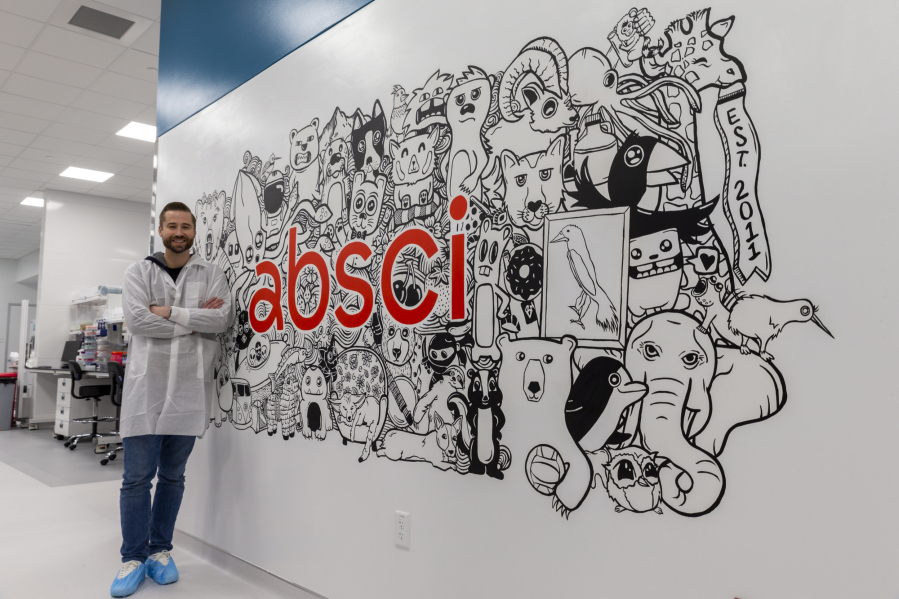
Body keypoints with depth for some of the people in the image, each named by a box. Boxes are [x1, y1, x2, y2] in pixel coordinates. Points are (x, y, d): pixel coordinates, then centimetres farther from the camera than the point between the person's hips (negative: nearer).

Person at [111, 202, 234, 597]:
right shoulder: (139, 272, 6)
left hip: (190, 389, 1)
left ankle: (160, 550, 25)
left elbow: (224, 319, -8)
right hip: (145, 386, -1)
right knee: (137, 476, 1)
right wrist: (196, 320, -10)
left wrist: (169, 312, -12)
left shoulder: (211, 275, 8)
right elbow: (136, 320, -10)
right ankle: (133, 557, 15)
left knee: (172, 476, 11)